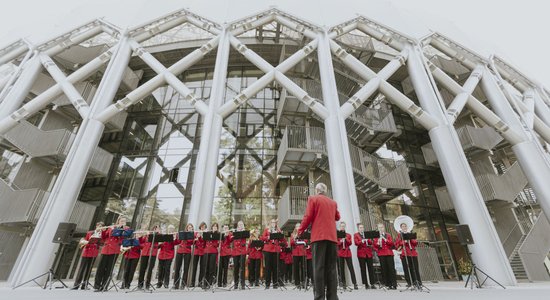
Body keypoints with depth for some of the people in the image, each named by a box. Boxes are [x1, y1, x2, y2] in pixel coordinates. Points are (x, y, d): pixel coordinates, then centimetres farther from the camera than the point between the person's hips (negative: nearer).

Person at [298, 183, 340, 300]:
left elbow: (308, 217, -5)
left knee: (319, 267, -4)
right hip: (332, 236, 4)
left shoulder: (313, 199, 1)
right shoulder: (333, 202, 15)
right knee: (331, 267, 7)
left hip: (318, 236, -4)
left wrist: (300, 230, 6)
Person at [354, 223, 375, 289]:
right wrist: (362, 241, -23)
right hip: (361, 253, -3)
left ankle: (372, 284, 6)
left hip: (368, 253, 3)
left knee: (371, 268, 0)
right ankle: (366, 284, 6)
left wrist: (368, 240, -11)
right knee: (363, 269, -1)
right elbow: (356, 243, -8)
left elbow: (371, 243, 10)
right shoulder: (356, 235, 6)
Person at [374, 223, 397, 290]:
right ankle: (387, 284, 7)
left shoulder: (388, 235, 12)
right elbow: (375, 245, 4)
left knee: (391, 268, -4)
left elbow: (391, 243, 1)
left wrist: (385, 239, -13)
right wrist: (378, 243, -16)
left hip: (389, 253, 0)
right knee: (384, 269, -1)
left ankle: (394, 284, 1)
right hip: (381, 254, 0)